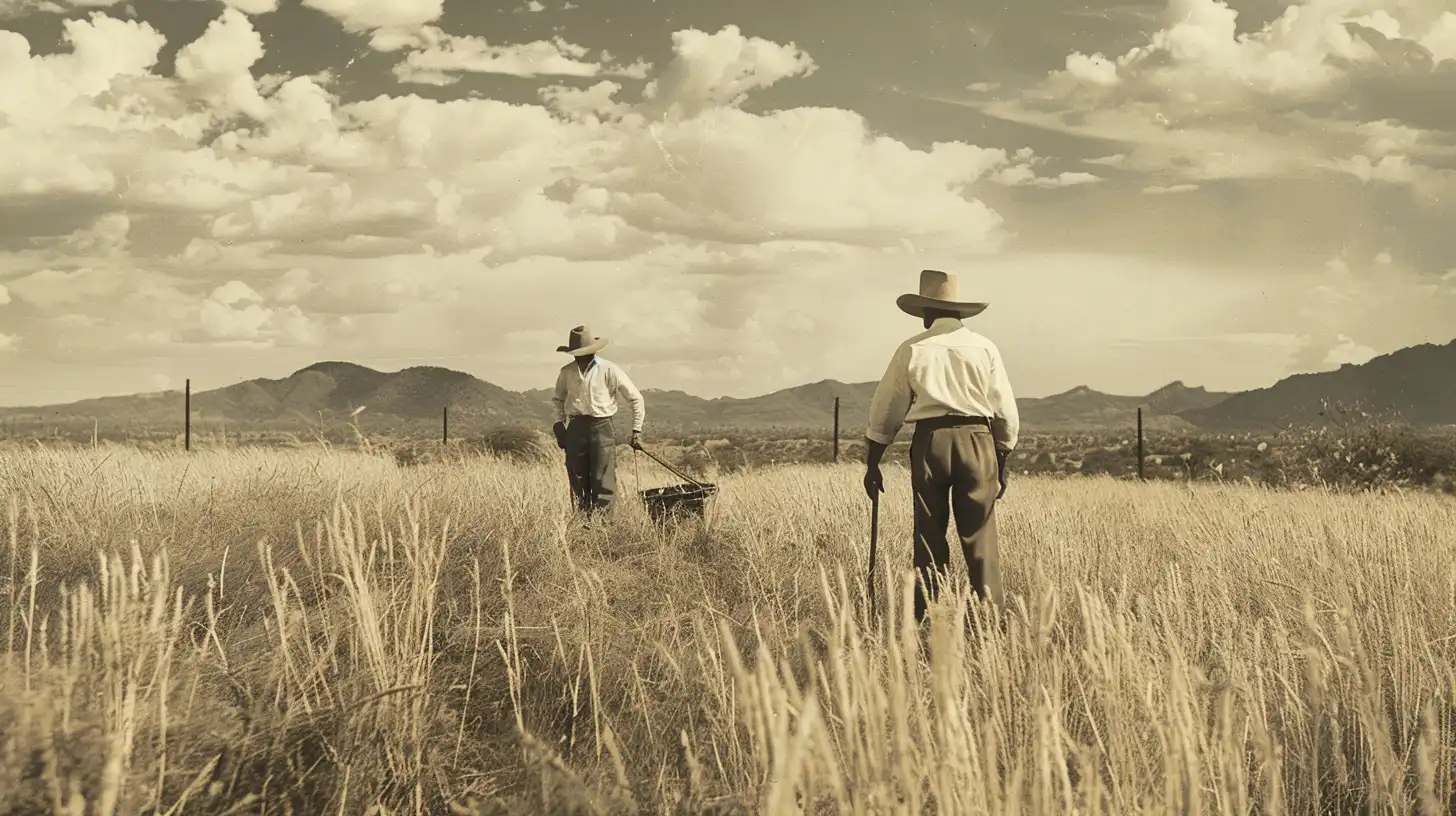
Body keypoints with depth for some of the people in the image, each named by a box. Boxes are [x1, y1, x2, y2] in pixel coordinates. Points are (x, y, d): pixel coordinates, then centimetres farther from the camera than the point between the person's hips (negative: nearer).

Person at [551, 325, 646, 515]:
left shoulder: (609, 370, -6)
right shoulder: (566, 372, 5)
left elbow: (636, 398, 0)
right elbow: (558, 399, 22)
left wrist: (636, 430, -2)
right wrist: (559, 425, 11)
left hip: (601, 428, -4)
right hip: (575, 429, 4)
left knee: (603, 484, -7)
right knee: (578, 484, 7)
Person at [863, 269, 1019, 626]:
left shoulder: (912, 349, 6)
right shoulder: (984, 348, 7)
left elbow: (885, 410, 7)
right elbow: (1006, 412, 6)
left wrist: (872, 463, 14)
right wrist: (1002, 461, 15)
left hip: (929, 441, 0)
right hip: (977, 440, 0)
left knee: (929, 536, 7)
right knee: (980, 537, 2)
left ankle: (927, 620, 9)